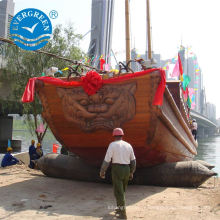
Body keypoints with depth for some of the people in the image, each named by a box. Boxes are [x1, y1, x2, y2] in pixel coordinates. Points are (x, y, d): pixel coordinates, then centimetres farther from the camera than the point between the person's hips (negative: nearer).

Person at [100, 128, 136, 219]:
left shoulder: (112, 145, -8)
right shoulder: (128, 145, 7)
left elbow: (107, 159, -12)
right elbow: (133, 160, 12)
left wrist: (102, 172, -2)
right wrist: (131, 172, 22)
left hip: (117, 170, -5)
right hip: (126, 170, 5)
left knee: (118, 192, 0)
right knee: (121, 190, 22)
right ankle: (119, 208, 33)